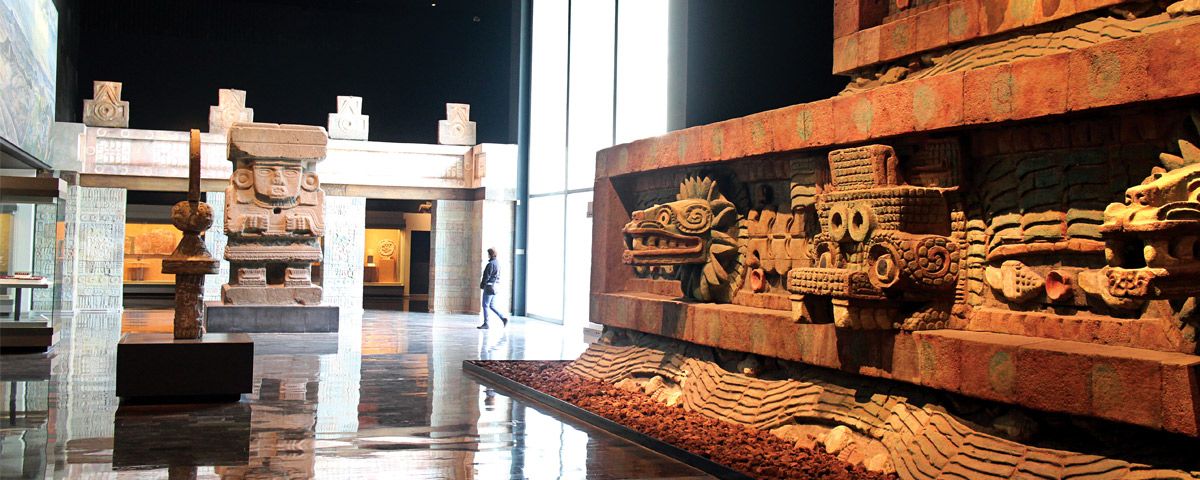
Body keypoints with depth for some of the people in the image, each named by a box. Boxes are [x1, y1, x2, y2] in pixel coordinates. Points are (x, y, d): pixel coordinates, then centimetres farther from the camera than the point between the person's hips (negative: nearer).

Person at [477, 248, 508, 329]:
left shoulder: (491, 264, -16)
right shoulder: (497, 263, 13)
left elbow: (487, 276, -16)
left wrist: (482, 285, -2)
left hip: (489, 286, -9)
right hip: (495, 286, 9)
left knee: (485, 305, -1)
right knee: (492, 306, 12)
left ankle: (486, 323, 2)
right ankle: (504, 318, 2)